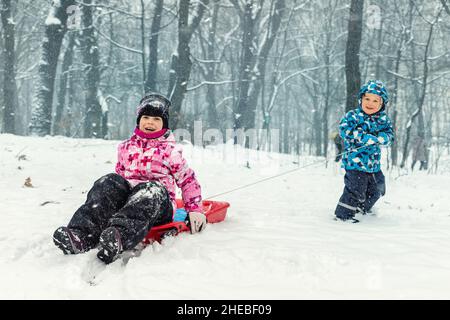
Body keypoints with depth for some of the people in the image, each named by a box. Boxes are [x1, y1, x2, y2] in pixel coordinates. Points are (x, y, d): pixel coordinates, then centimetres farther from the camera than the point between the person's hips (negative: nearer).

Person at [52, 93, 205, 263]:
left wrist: (195, 210, 5)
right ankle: (82, 234, -52)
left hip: (158, 207, -3)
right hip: (127, 195, 3)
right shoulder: (126, 147, 21)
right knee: (110, 182, -29)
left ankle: (119, 237, -68)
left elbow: (188, 180, 14)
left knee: (151, 190, -38)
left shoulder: (171, 151, 10)